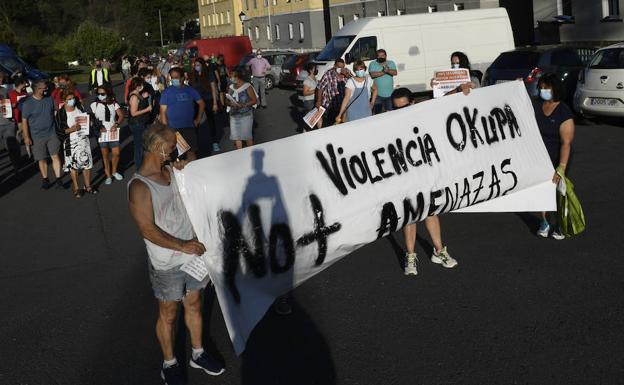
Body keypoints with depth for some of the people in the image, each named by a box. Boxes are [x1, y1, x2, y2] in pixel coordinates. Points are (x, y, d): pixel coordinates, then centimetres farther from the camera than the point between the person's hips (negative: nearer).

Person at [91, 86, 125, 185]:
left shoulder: (113, 104, 3)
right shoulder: (94, 105, -2)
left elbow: (121, 115, -1)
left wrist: (116, 124, -16)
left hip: (113, 132, 2)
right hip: (102, 133, -2)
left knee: (116, 153, 1)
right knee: (105, 155, 4)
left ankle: (114, 171, 26)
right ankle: (108, 175, 15)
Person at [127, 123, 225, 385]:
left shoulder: (171, 170, 2)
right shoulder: (139, 187, -19)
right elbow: (148, 230, -21)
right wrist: (182, 246, -22)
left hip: (192, 253, 6)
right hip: (166, 263, -6)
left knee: (194, 305, 20)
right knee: (168, 314, 11)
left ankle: (198, 354, 39)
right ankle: (169, 364, 31)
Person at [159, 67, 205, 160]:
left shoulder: (190, 90, 7)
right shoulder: (167, 92, 0)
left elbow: (201, 103, 16)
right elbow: (163, 111, -3)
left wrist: (198, 119, 8)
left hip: (189, 127, 2)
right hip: (173, 128, -2)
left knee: (191, 152, 3)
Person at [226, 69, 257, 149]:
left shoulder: (247, 87, -8)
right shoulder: (231, 87, 8)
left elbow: (255, 100, -8)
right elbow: (228, 101, 11)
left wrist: (244, 105, -21)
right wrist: (231, 103, -13)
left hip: (246, 115, -5)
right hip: (234, 115, 5)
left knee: (247, 136, 1)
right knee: (236, 136, 5)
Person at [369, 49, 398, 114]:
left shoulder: (391, 63, 8)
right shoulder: (373, 64, 0)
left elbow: (395, 73, -9)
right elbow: (372, 74, -16)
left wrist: (388, 70, -29)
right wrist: (384, 72, -15)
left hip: (389, 94, 3)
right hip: (378, 94, -2)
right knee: (377, 112, 0)